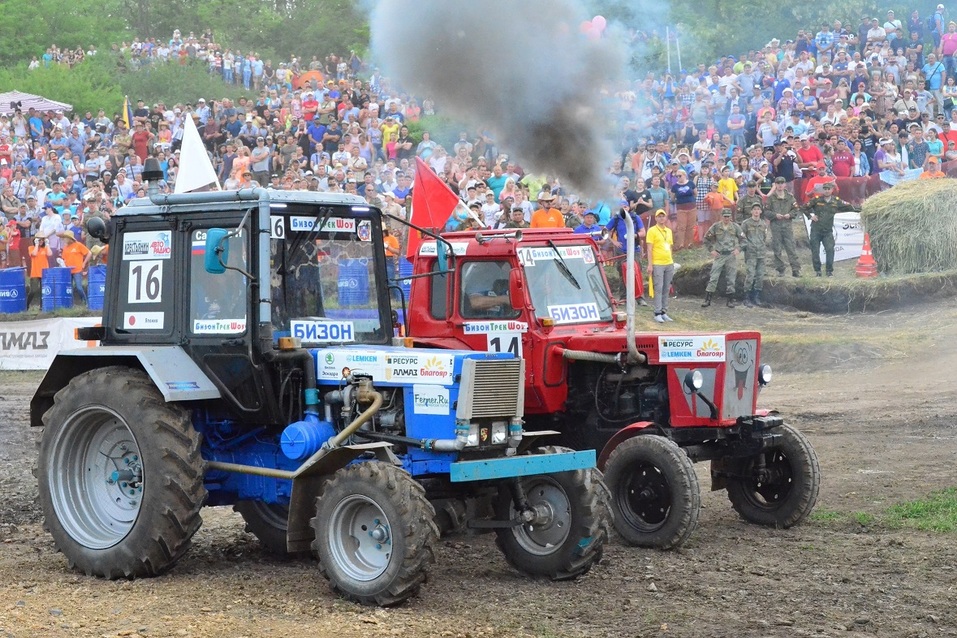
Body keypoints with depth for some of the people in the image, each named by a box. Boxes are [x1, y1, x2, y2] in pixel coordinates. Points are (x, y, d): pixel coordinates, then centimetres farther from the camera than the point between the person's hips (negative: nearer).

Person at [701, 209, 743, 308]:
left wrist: (738, 249, -6)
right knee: (713, 278, -5)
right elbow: (706, 238, 7)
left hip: (731, 255, 1)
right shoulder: (716, 227, 0)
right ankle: (707, 299, -4)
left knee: (731, 278, 4)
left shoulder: (735, 227, 2)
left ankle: (731, 300, 12)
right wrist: (711, 250, -1)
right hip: (719, 255, -1)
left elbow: (743, 239, 8)